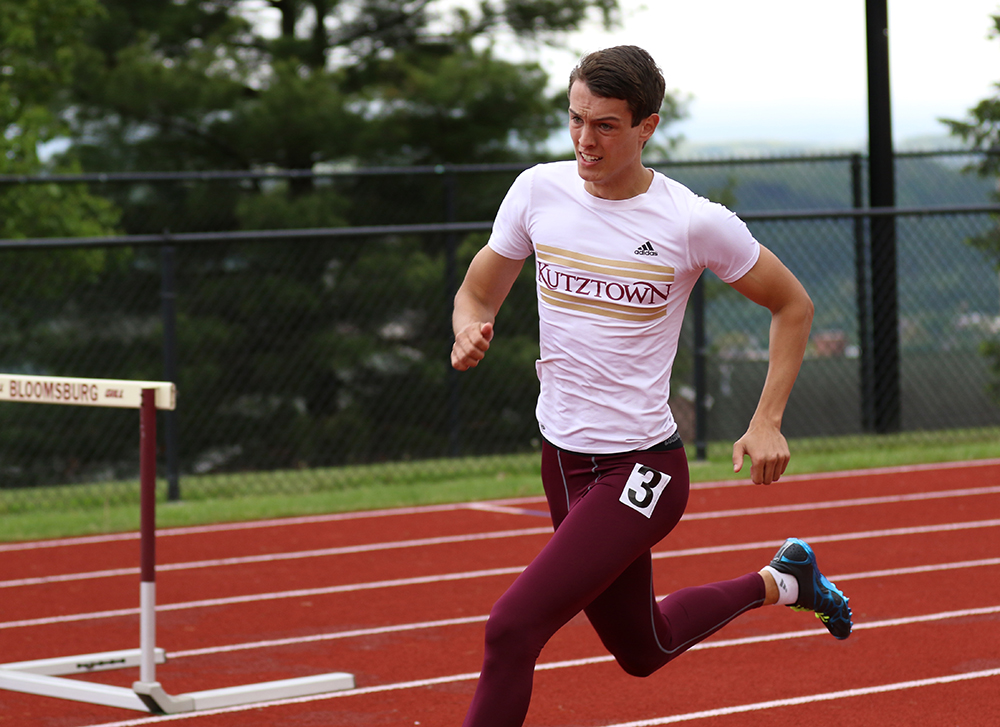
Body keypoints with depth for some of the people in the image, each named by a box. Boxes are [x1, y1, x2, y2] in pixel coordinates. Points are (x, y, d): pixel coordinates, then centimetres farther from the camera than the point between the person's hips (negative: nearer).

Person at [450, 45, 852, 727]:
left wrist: (767, 421, -6)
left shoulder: (695, 222, -13)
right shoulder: (539, 190, -2)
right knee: (643, 651, 21)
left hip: (642, 469, -6)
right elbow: (477, 293, 10)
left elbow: (793, 304, 1)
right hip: (563, 460, 6)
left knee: (513, 626, -21)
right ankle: (779, 581, 45)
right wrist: (469, 331, -14)